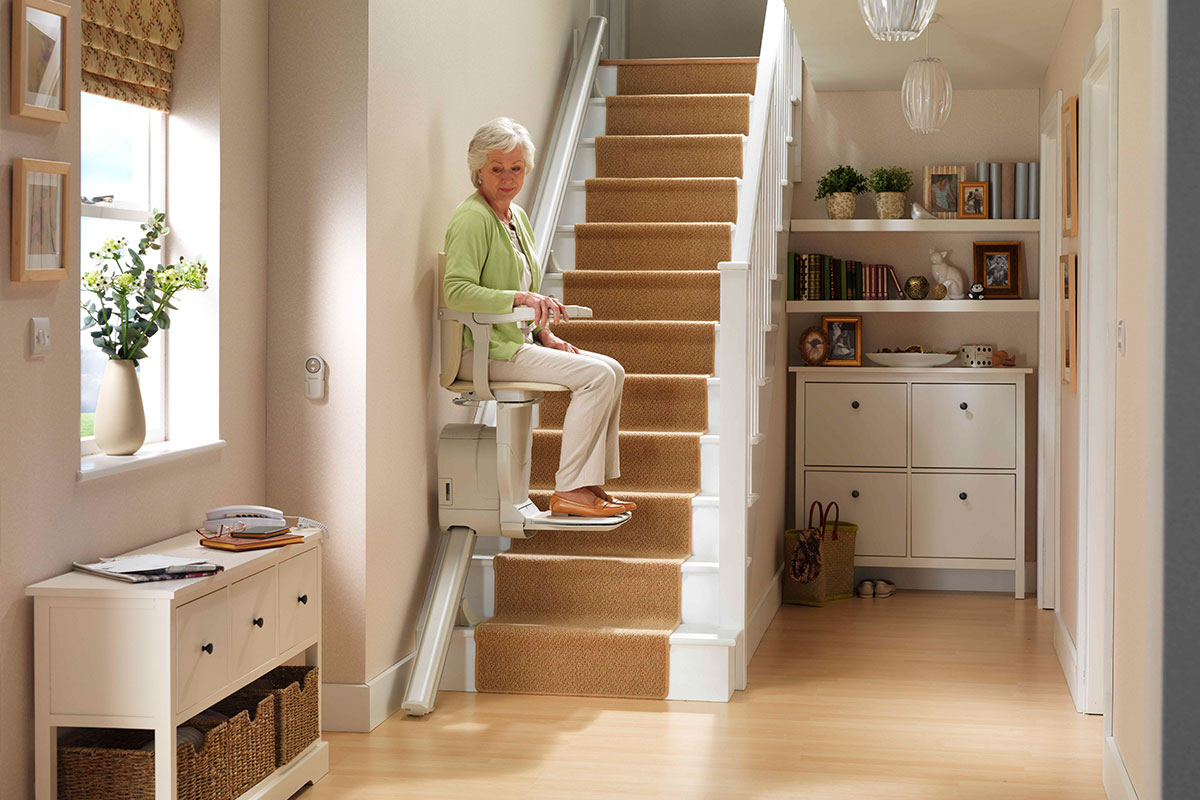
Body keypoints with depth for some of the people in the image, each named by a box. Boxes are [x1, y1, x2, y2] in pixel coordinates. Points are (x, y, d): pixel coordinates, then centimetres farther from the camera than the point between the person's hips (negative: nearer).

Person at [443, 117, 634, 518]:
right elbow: (456, 290, -23)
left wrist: (545, 334, 9)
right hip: (484, 350, -9)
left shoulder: (517, 216, 17)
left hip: (519, 341, 9)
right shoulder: (473, 217, -12)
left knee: (612, 370, 0)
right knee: (597, 376, -19)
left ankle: (590, 485, 0)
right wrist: (519, 297, -28)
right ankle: (568, 490, -18)